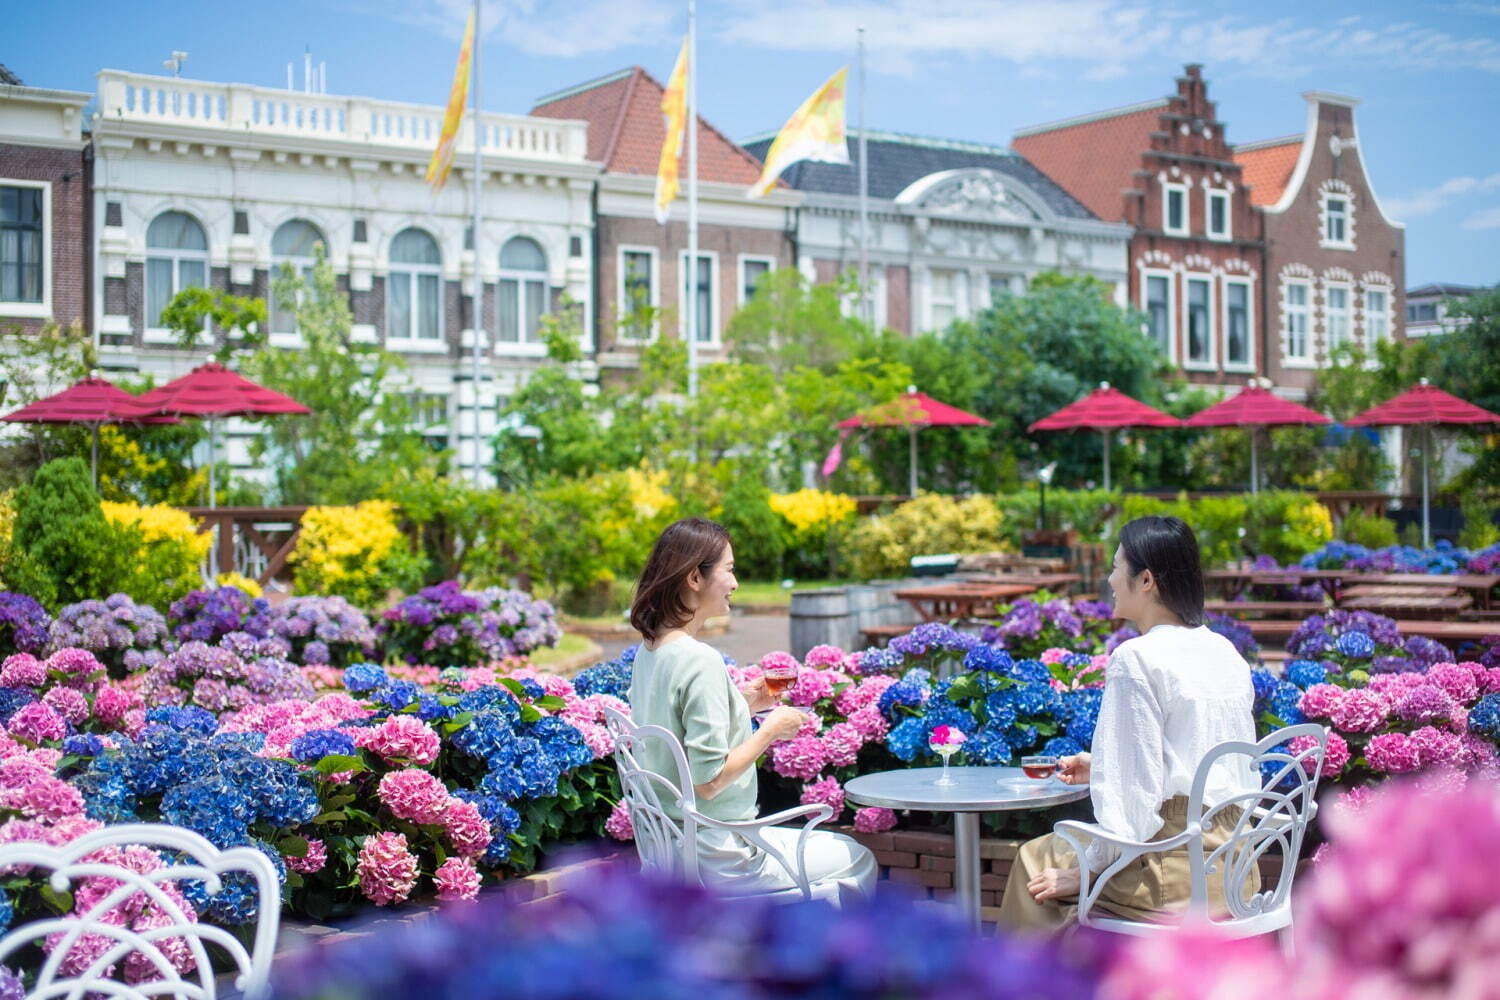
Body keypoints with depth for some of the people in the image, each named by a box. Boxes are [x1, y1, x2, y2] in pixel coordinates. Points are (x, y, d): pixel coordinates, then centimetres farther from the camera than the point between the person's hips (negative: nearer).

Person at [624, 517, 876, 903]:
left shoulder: (650, 651, 5)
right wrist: (770, 730, -13)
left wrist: (742, 705, 8)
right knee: (858, 861, 10)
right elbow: (708, 780, -25)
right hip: (714, 860, -9)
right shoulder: (700, 661, -23)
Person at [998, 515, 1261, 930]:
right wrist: (1103, 768, 23)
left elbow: (1135, 798, -17)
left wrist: (1085, 872, -5)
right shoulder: (1227, 654, 10)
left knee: (1035, 861, 14)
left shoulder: (1137, 659, -15)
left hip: (1175, 879, -8)